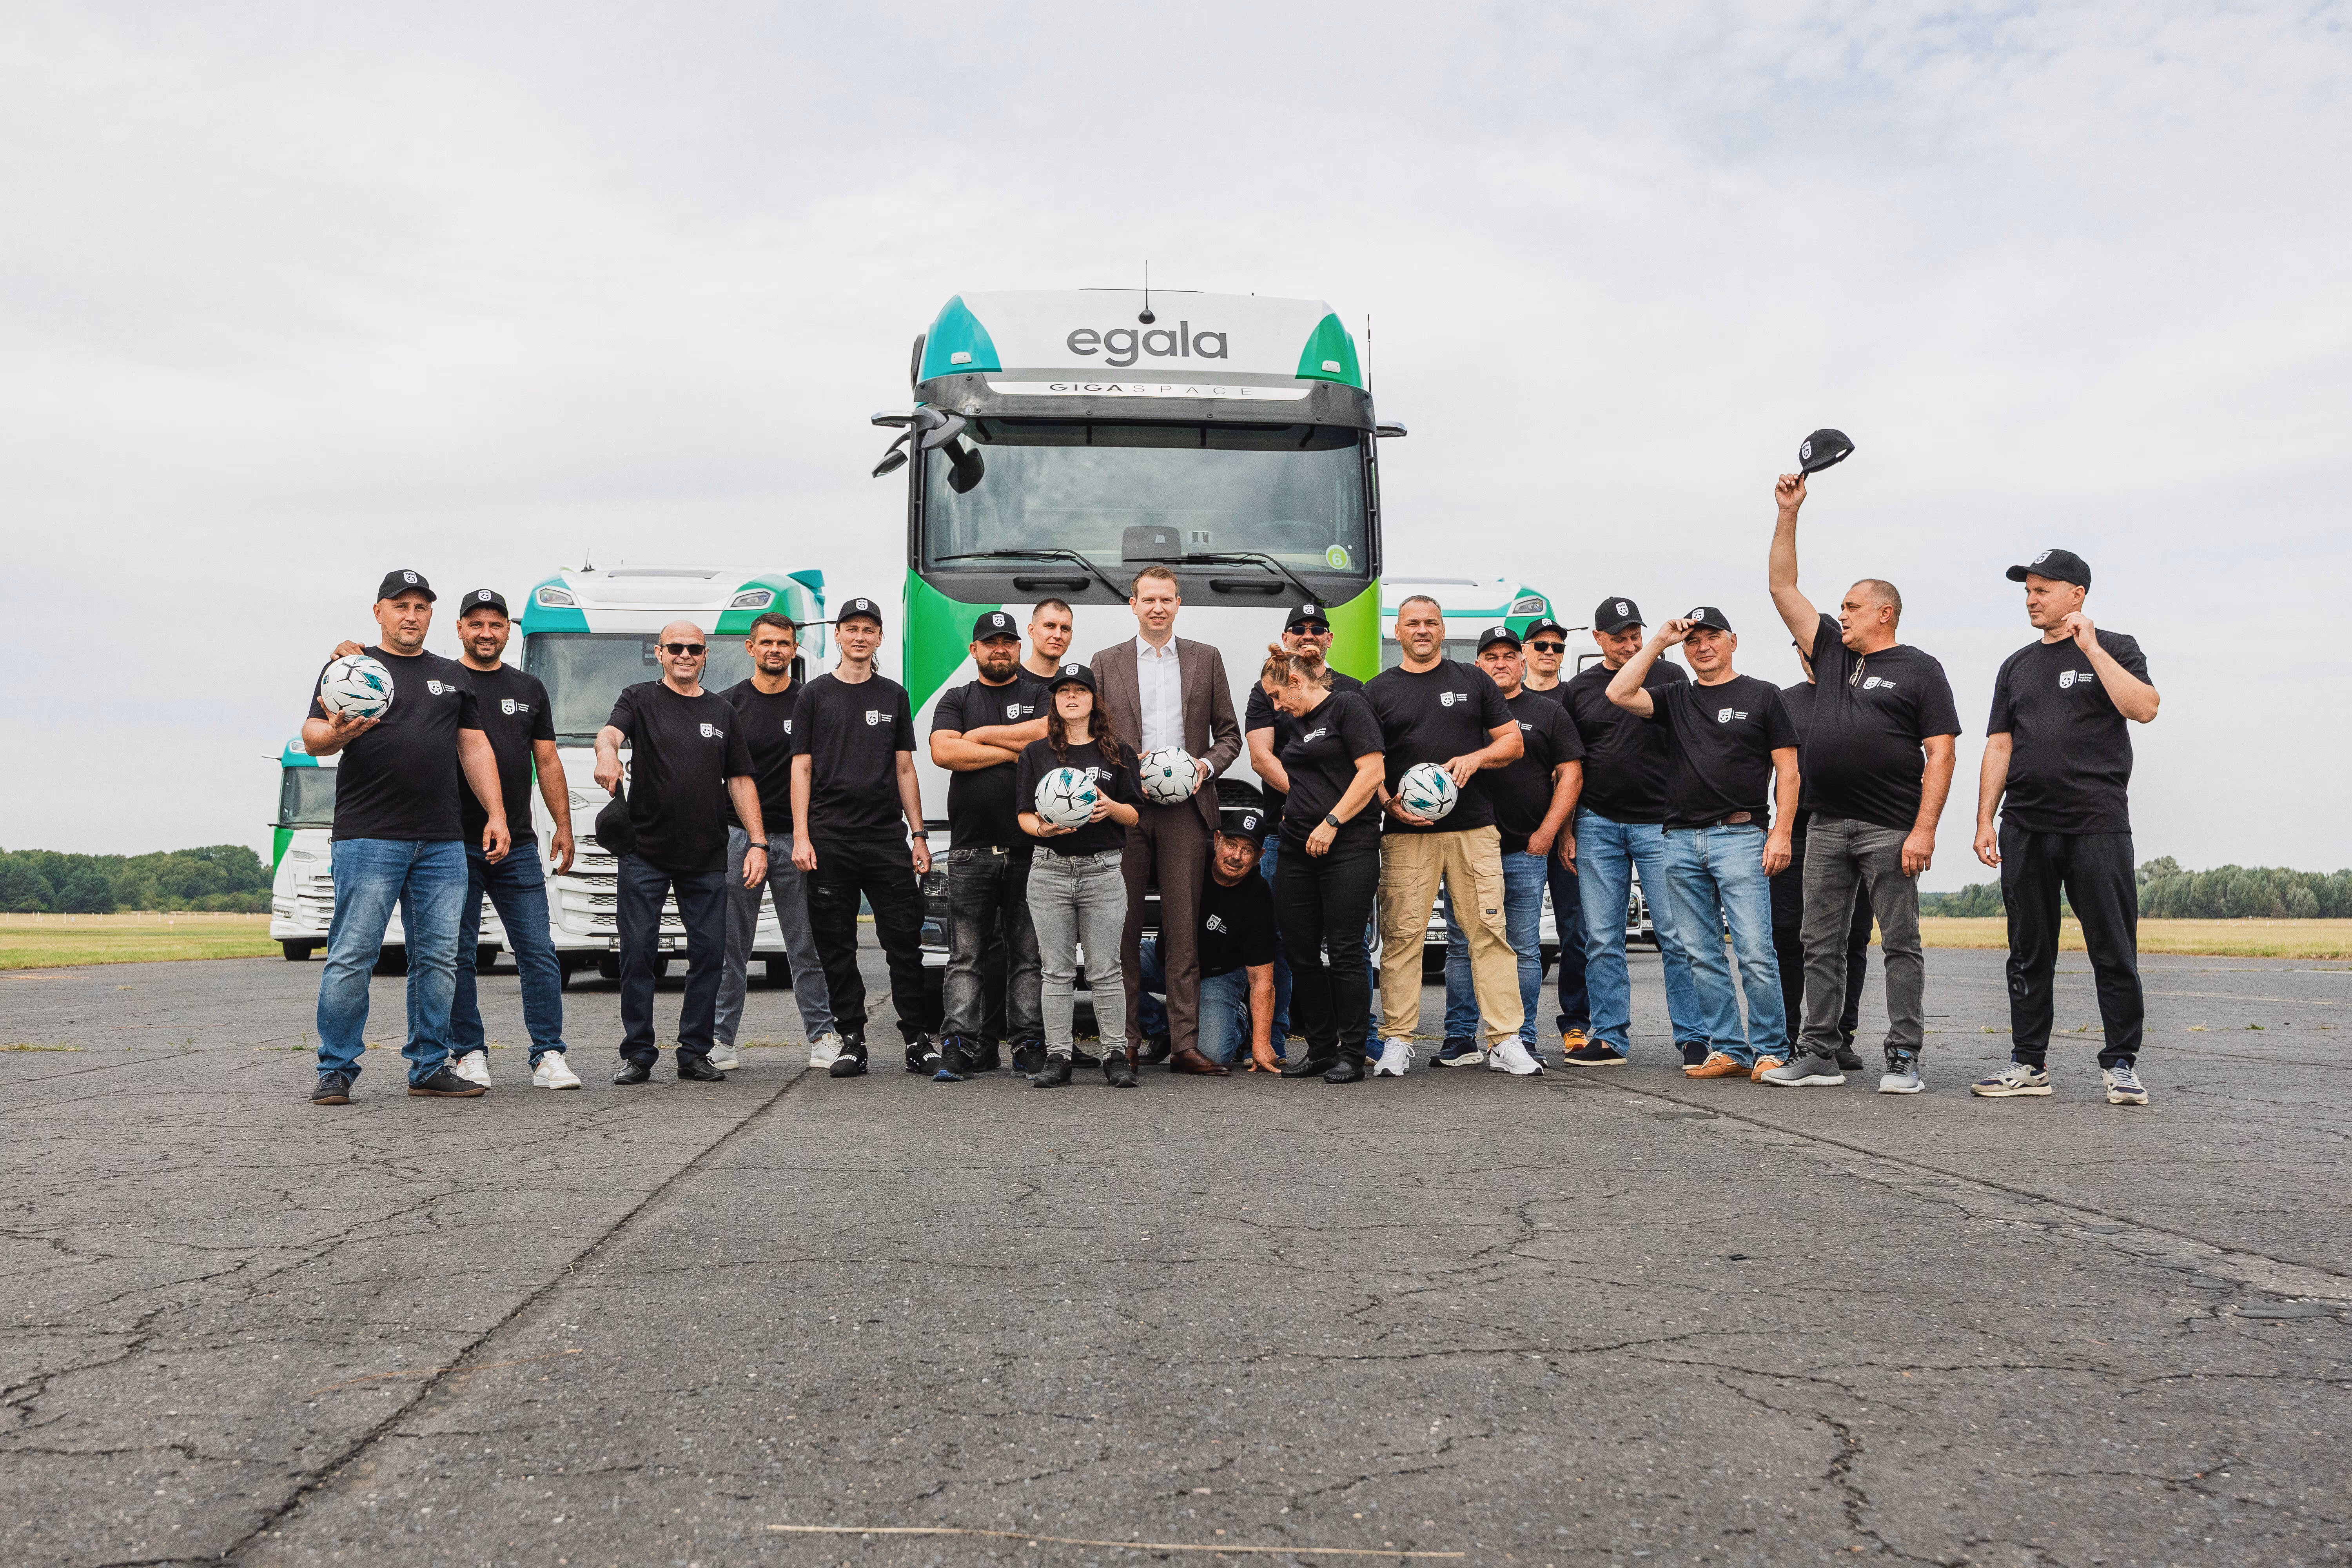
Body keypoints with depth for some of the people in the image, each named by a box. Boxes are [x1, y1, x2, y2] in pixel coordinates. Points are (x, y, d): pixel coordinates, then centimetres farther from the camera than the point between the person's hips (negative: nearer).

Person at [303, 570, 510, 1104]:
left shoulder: (454, 676, 20)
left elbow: (475, 747, 18)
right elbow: (312, 738, 1)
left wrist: (496, 814, 9)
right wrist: (337, 734, -23)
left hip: (443, 844, 4)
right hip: (368, 838, -4)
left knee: (439, 958, 4)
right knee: (353, 955, -5)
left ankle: (429, 1068, 12)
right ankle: (336, 1071, 4)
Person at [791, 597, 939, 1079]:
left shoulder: (894, 696, 13)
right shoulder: (816, 695, 7)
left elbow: (904, 769, 13)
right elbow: (801, 769, 4)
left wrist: (918, 834, 7)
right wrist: (800, 836, -5)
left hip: (887, 837, 1)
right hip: (830, 840, -1)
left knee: (904, 940, -2)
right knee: (837, 946, 2)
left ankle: (919, 1039, 4)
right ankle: (852, 1041, 11)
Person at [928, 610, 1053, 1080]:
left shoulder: (1039, 694, 12)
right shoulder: (956, 700, 14)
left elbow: (1051, 733, -10)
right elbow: (943, 752, -4)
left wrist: (983, 735, -4)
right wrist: (1013, 751, -5)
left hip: (1031, 847, 0)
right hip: (971, 850, 1)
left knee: (1029, 954, 3)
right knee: (967, 957, 0)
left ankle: (1030, 1045, 8)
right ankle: (961, 1047, 3)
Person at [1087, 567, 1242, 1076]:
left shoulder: (1206, 659, 13)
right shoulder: (1106, 662, 12)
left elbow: (1229, 734, 13)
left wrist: (1207, 765, -6)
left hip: (1186, 809, 0)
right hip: (1124, 810, 0)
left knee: (1183, 930, -2)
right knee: (1124, 929, 1)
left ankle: (1185, 1043, 1)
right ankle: (1125, 1041, 8)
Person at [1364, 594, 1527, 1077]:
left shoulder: (1473, 680, 14)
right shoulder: (1378, 691, 11)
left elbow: (1514, 743, 13)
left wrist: (1475, 758, -6)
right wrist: (1390, 803, -9)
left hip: (1474, 828, 1)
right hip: (1406, 833, 0)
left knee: (1489, 929, -3)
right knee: (1402, 934, -2)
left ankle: (1506, 1038, 2)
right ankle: (1397, 1042, 4)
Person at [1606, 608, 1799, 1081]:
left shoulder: (1762, 695, 7)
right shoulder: (1675, 699, 16)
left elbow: (1787, 770, 3)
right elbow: (1619, 694, -1)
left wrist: (1781, 832, -7)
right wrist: (1659, 641, 3)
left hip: (1740, 837, -4)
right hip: (1681, 841, 4)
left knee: (1755, 954, -9)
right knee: (1702, 957, 5)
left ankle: (1771, 1052, 0)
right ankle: (1728, 1050, 12)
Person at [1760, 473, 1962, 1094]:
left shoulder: (1920, 670, 2)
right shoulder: (1832, 652, 16)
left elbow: (1941, 754, -5)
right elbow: (1783, 589, 17)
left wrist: (1924, 830, -15)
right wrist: (1788, 514, 11)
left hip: (1890, 830, -5)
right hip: (1827, 826, 6)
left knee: (1900, 944, 0)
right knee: (1822, 945, 6)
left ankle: (1904, 1058, 4)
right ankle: (1818, 1055, 11)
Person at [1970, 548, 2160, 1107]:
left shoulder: (2115, 649, 5)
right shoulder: (2017, 666, 17)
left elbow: (2144, 708, -14)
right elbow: (1999, 747, 14)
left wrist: (2091, 649, -12)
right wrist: (1985, 821, 6)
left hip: (2097, 824, -4)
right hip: (2025, 827, 4)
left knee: (2114, 950, -2)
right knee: (2029, 952, 7)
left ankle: (2121, 1063, 7)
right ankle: (2029, 1064, 14)